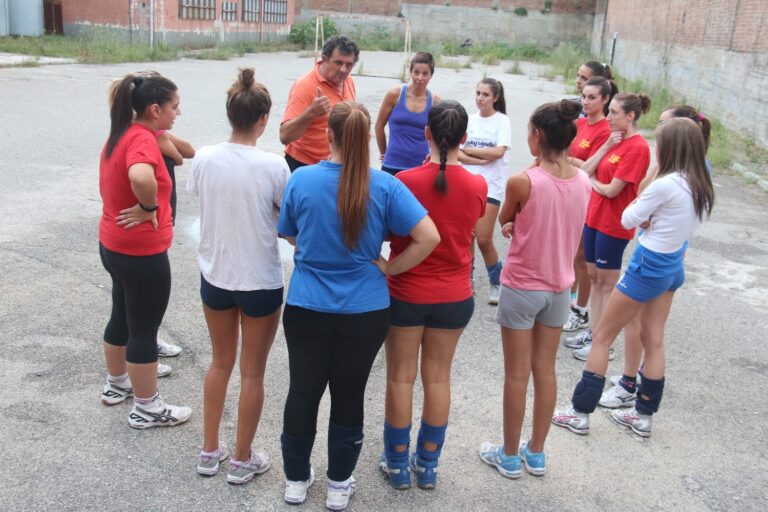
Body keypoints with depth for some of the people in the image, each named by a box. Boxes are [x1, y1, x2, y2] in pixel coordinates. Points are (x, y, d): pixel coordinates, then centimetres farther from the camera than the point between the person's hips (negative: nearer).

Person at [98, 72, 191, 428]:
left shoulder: (122, 133, 8)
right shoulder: (142, 139, -22)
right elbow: (141, 176, -44)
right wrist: (149, 208, -27)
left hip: (114, 245, 10)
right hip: (141, 252, -10)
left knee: (122, 318, 24)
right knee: (144, 329, 4)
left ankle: (116, 384, 43)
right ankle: (147, 409, 18)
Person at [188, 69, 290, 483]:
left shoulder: (204, 159, -9)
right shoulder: (273, 167, -19)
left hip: (215, 276, 4)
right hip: (260, 282, -4)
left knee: (220, 363, 23)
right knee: (253, 373, 13)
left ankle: (210, 452, 34)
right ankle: (242, 460, 27)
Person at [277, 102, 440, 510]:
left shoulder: (301, 180, -9)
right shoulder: (385, 186, -11)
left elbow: (289, 236, 5)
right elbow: (429, 237, -15)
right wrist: (390, 267, -4)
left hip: (307, 308, 1)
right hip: (364, 311, 0)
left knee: (303, 392, 16)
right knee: (349, 396, 14)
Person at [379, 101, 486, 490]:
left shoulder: (406, 181, -17)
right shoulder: (477, 186, -9)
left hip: (406, 294, -2)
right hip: (454, 297, 2)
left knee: (401, 377, 12)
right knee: (438, 377, 15)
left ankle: (397, 463, 25)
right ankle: (427, 465, 28)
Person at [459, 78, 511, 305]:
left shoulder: (502, 121, -1)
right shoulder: (470, 120, 8)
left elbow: (499, 151, -14)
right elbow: (457, 153, 0)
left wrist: (468, 150, -6)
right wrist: (482, 159, -14)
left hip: (490, 186, -3)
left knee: (484, 240, -6)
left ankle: (497, 283, 15)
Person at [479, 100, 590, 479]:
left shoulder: (522, 182, -21)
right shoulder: (583, 181, -3)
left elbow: (503, 221, -2)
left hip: (522, 288, -5)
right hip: (560, 288, 6)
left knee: (517, 374, 8)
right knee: (546, 371, 16)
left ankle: (510, 456, 23)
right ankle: (536, 453, 30)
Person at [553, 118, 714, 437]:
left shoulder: (665, 184, -23)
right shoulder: (701, 187, 2)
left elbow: (628, 220, -13)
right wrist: (651, 220, -8)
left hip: (648, 266, -8)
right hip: (673, 267, 8)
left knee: (602, 338, 3)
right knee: (654, 341, 16)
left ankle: (580, 413, 9)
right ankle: (644, 416, 26)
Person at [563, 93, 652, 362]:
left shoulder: (637, 148, -17)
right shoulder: (613, 139, 8)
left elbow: (612, 190, -20)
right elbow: (586, 171, 0)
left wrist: (592, 181, -1)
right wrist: (606, 146, -10)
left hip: (613, 224, -8)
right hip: (594, 216, 8)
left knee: (607, 284, 2)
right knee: (594, 278, 16)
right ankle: (592, 333, 28)